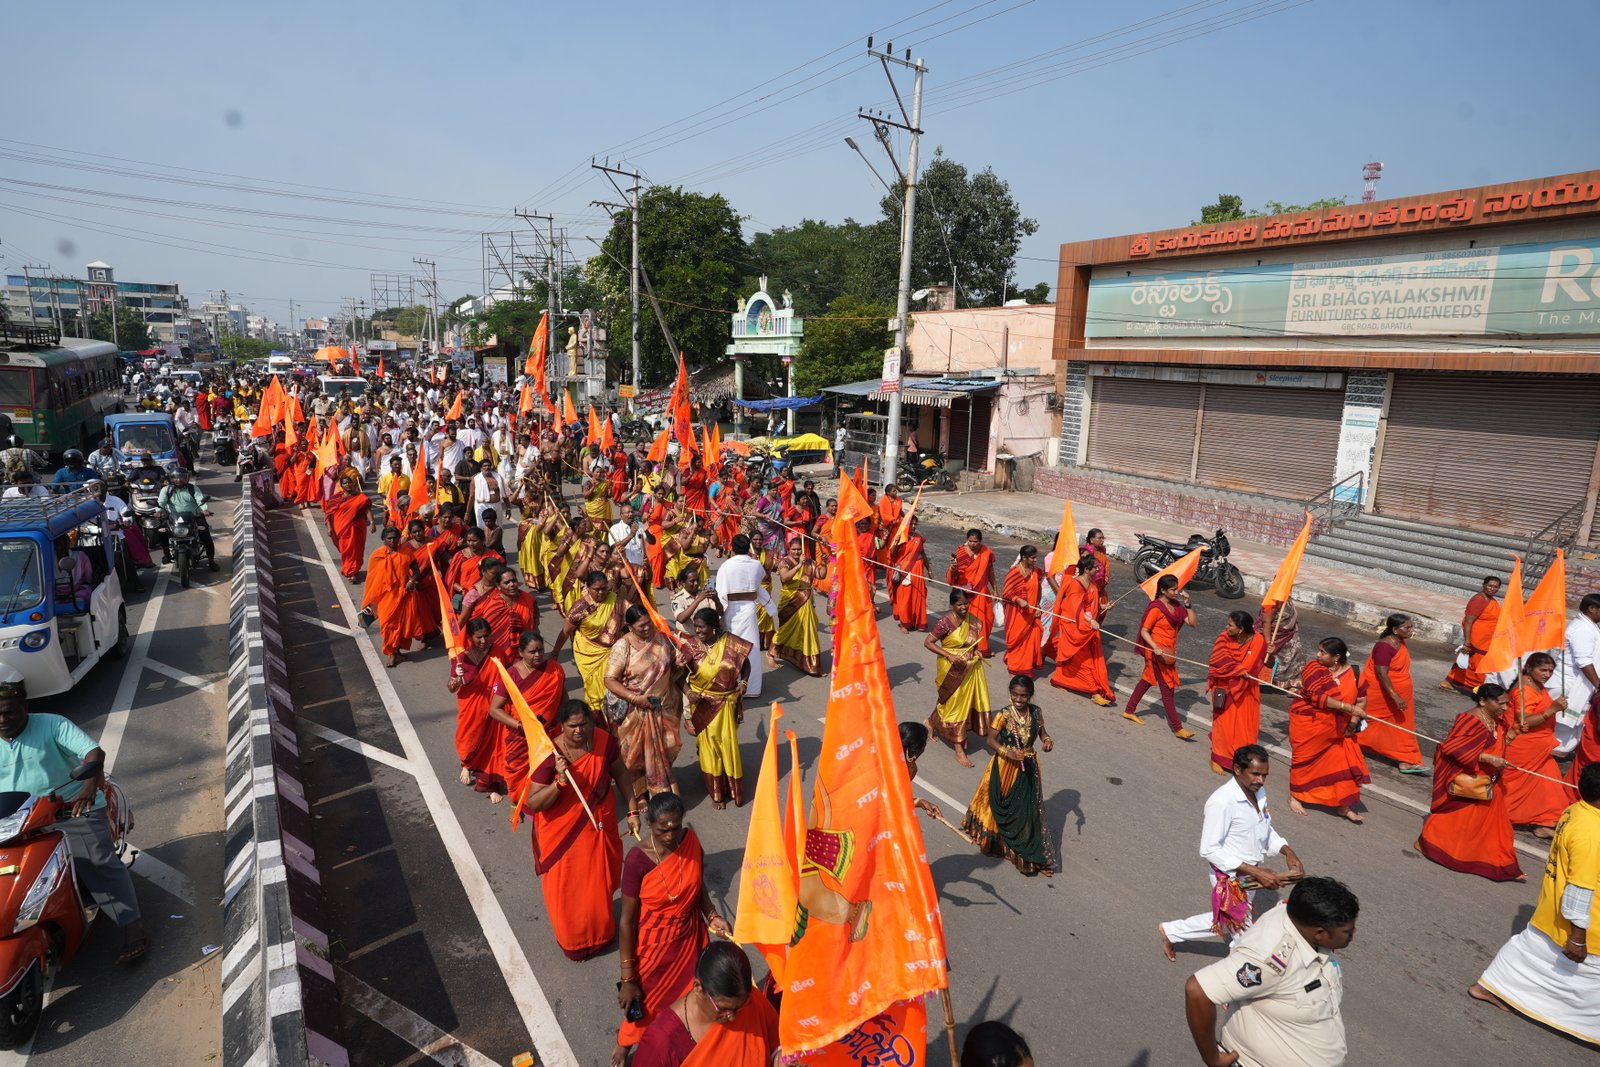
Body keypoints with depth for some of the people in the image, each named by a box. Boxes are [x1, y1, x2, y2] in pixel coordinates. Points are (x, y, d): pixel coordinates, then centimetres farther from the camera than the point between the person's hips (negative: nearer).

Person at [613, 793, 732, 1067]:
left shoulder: (691, 841, -14)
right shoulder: (637, 860, -28)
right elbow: (627, 921, -18)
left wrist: (712, 916, -11)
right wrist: (628, 978, -13)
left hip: (689, 938, 4)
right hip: (653, 945, -3)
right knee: (647, 1002, 18)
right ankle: (624, 1044, 50)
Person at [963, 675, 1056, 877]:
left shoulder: (1036, 712, -7)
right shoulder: (1004, 715, -20)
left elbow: (1041, 731, 9)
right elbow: (990, 740, -18)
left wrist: (1047, 740, -13)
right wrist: (1009, 753, -31)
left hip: (1028, 766, 3)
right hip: (1006, 767, -3)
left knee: (1028, 808, 10)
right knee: (1003, 806, 13)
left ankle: (1027, 852, 25)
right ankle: (998, 841, 39)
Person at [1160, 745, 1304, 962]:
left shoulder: (1258, 792, -3)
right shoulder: (1221, 801, -28)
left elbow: (1266, 830, 13)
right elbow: (1208, 850, -26)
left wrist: (1287, 851, -5)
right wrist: (1254, 871, -27)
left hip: (1249, 875, 8)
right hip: (1229, 878, -8)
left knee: (1226, 921, 24)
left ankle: (1171, 931, 41)